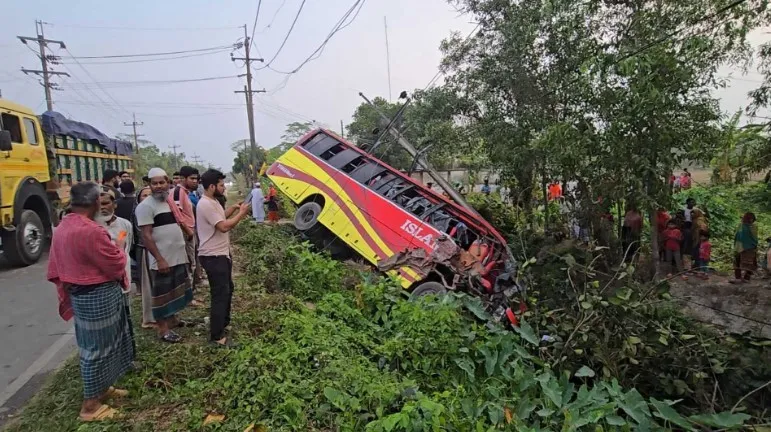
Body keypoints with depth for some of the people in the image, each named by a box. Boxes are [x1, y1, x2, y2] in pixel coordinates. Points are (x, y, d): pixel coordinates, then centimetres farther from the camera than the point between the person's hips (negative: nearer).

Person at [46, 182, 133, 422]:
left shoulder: (61, 228, 5)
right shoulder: (91, 231, -26)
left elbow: (55, 269, 12)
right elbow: (116, 265, -20)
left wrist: (68, 292, 20)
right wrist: (119, 248, -1)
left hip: (80, 294, 10)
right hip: (99, 297, -9)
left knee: (95, 345, 22)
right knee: (97, 348, 4)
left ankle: (102, 388, 39)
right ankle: (90, 405, 17)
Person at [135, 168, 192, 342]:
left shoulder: (170, 202, 11)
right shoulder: (146, 206, -14)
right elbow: (146, 236, -18)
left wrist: (183, 249, 16)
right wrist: (160, 259, -22)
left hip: (178, 257, 8)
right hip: (162, 260, -8)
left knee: (175, 292, 20)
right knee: (162, 295, 4)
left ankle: (172, 319, 37)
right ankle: (163, 329, 15)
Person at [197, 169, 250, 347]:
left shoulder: (213, 202, 9)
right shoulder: (206, 204, -23)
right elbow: (224, 226, -26)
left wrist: (233, 208, 12)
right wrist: (241, 213, -15)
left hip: (221, 253, 11)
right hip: (213, 256, -11)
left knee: (227, 289, 21)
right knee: (220, 294, -5)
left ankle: (224, 322, 37)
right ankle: (216, 335, 5)